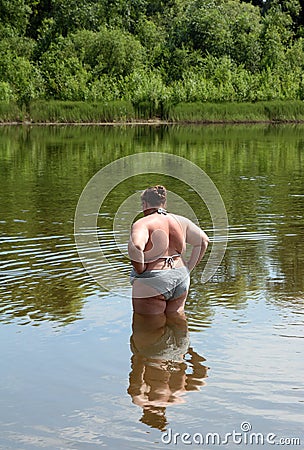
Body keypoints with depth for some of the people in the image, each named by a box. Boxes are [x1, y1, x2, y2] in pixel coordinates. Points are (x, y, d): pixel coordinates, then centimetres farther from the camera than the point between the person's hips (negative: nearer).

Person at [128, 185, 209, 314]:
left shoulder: (143, 224, -11)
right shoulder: (179, 221, 9)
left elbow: (135, 248, -29)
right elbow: (203, 241, 12)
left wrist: (140, 271, -15)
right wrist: (188, 268, 12)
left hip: (153, 284, -6)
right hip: (181, 280, 6)